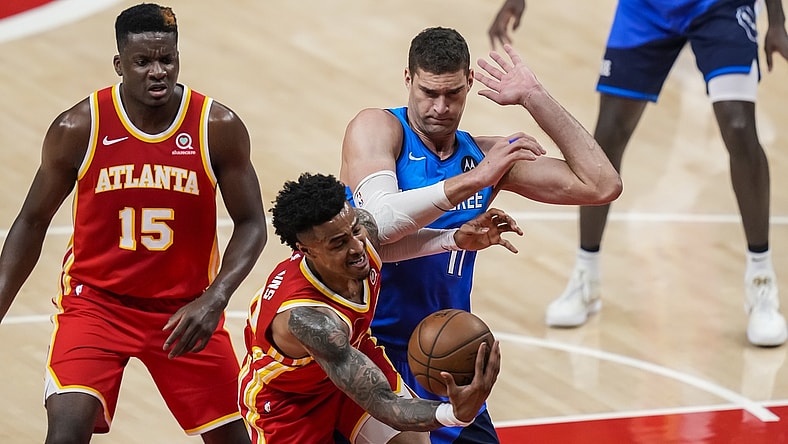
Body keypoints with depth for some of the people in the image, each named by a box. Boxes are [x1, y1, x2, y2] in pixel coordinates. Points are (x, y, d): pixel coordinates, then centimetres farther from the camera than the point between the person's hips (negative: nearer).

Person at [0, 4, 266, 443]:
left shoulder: (219, 129, -11)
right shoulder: (78, 129, -12)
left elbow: (251, 224, -5)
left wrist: (214, 300, -21)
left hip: (185, 308, 2)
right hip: (95, 300, -2)